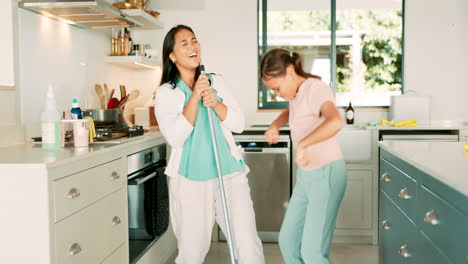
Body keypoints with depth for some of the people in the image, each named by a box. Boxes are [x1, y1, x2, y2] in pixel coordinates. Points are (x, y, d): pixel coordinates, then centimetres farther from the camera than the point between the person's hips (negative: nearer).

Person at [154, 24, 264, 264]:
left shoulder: (217, 81, 10)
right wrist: (195, 98, -15)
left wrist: (215, 103, -11)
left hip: (230, 174, 2)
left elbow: (239, 124, 4)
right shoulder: (166, 93, 1)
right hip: (190, 181, -2)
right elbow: (175, 137, -12)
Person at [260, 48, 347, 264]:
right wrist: (275, 126, 13)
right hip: (306, 175, 9)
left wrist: (302, 144, -40)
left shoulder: (316, 89, -19)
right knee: (287, 240, 10)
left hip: (326, 174, -9)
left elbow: (336, 122, -41)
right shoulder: (297, 92, 7)